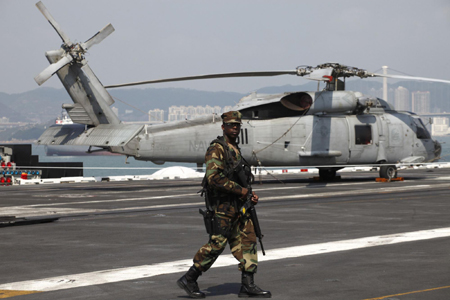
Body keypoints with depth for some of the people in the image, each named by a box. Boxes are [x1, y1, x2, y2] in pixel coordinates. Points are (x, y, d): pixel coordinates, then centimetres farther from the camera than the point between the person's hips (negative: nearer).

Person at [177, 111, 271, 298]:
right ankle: (189, 279, 6)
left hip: (238, 205, 9)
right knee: (216, 244, -6)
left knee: (248, 240, 4)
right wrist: (240, 190, -17)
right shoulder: (217, 149, -12)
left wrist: (250, 195, 11)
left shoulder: (235, 150, 18)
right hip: (223, 206, -9)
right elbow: (214, 178, -23)